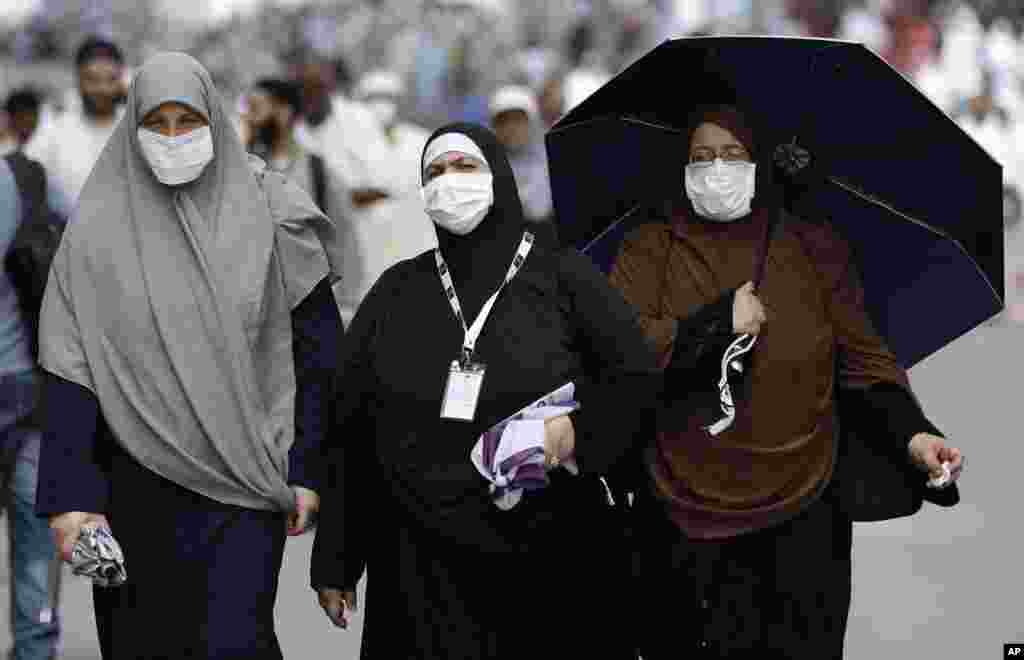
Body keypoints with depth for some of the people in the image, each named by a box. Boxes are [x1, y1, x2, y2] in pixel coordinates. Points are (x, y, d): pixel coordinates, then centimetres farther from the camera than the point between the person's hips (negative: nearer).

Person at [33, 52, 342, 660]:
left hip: (245, 477, -1)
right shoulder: (100, 229, 0)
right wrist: (71, 497, -9)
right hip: (137, 484, 1)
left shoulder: (269, 215, -1)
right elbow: (71, 372, -2)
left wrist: (308, 471, -1)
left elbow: (318, 351, 2)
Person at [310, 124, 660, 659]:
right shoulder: (395, 293, 9)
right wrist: (334, 563, 6)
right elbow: (347, 427, 9)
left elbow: (638, 379, 1)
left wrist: (579, 432, -18)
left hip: (551, 561, -2)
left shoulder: (563, 277, 2)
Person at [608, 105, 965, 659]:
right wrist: (720, 321, -14)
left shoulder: (812, 250, 8)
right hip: (686, 515, 0)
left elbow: (862, 358, 3)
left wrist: (911, 432, -13)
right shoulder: (649, 251, 5)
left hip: (800, 513, 1)